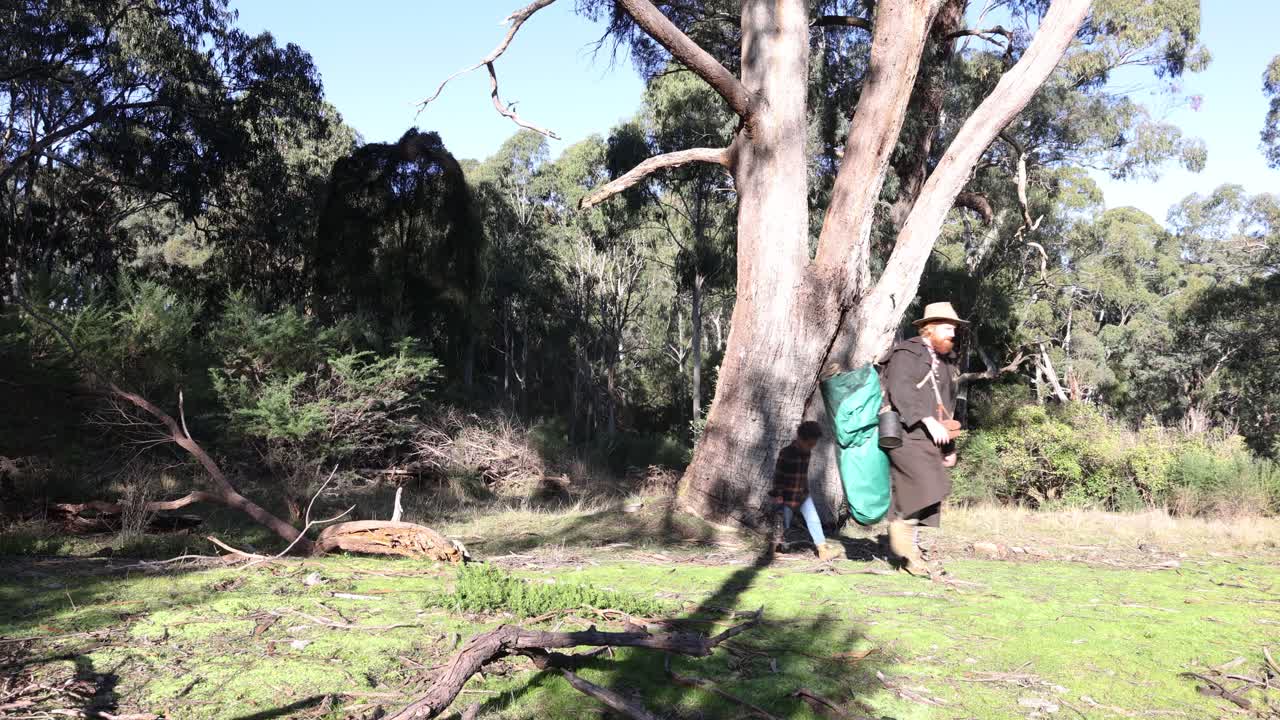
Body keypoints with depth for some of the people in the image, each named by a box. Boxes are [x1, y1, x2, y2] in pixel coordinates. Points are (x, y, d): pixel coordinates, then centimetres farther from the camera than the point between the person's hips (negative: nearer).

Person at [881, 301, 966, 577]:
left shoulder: (945, 362, 22)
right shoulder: (906, 353, -3)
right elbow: (900, 391, -18)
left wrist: (950, 447, 24)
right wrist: (928, 421, -25)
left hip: (931, 439, 8)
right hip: (906, 433, -8)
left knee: (927, 497, 3)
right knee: (928, 485, -24)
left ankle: (911, 555, 8)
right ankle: (902, 525, -5)